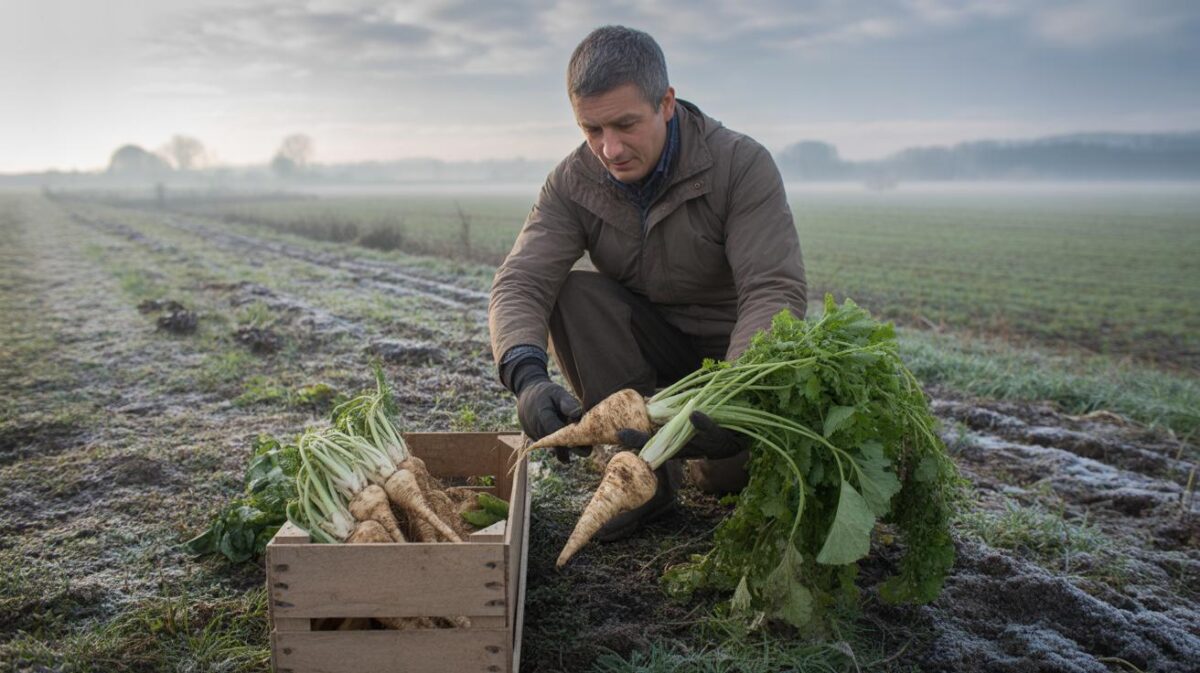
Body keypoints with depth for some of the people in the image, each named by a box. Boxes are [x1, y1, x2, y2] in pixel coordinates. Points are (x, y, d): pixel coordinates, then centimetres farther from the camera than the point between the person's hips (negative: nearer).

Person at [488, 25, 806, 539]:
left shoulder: (742, 163, -21)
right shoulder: (573, 183, -12)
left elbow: (775, 291, -30)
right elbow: (519, 283, -23)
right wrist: (528, 376, -45)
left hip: (734, 347, -3)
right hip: (648, 342, 3)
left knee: (725, 472, -28)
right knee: (570, 294, -25)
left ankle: (728, 459, 12)